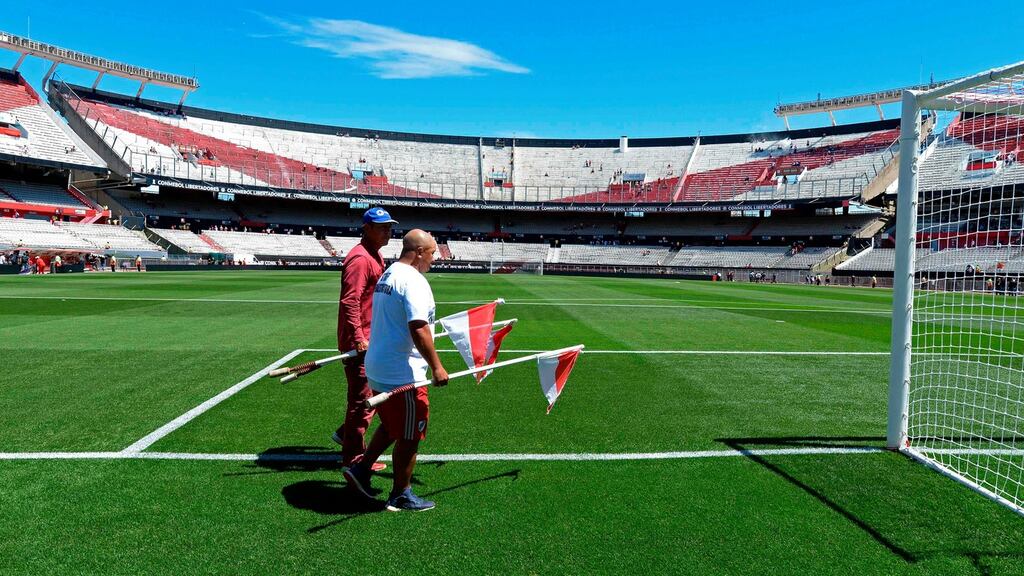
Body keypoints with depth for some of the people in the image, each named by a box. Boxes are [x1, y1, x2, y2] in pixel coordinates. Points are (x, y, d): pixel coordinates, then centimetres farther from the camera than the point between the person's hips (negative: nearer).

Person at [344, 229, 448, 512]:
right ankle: (401, 495, 19)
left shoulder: (387, 275, 12)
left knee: (391, 426, 26)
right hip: (402, 374, -10)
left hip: (377, 369, 10)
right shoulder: (413, 281, -19)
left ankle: (361, 469, 27)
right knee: (410, 436, 6)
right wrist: (436, 367, -21)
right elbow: (418, 330, -27)